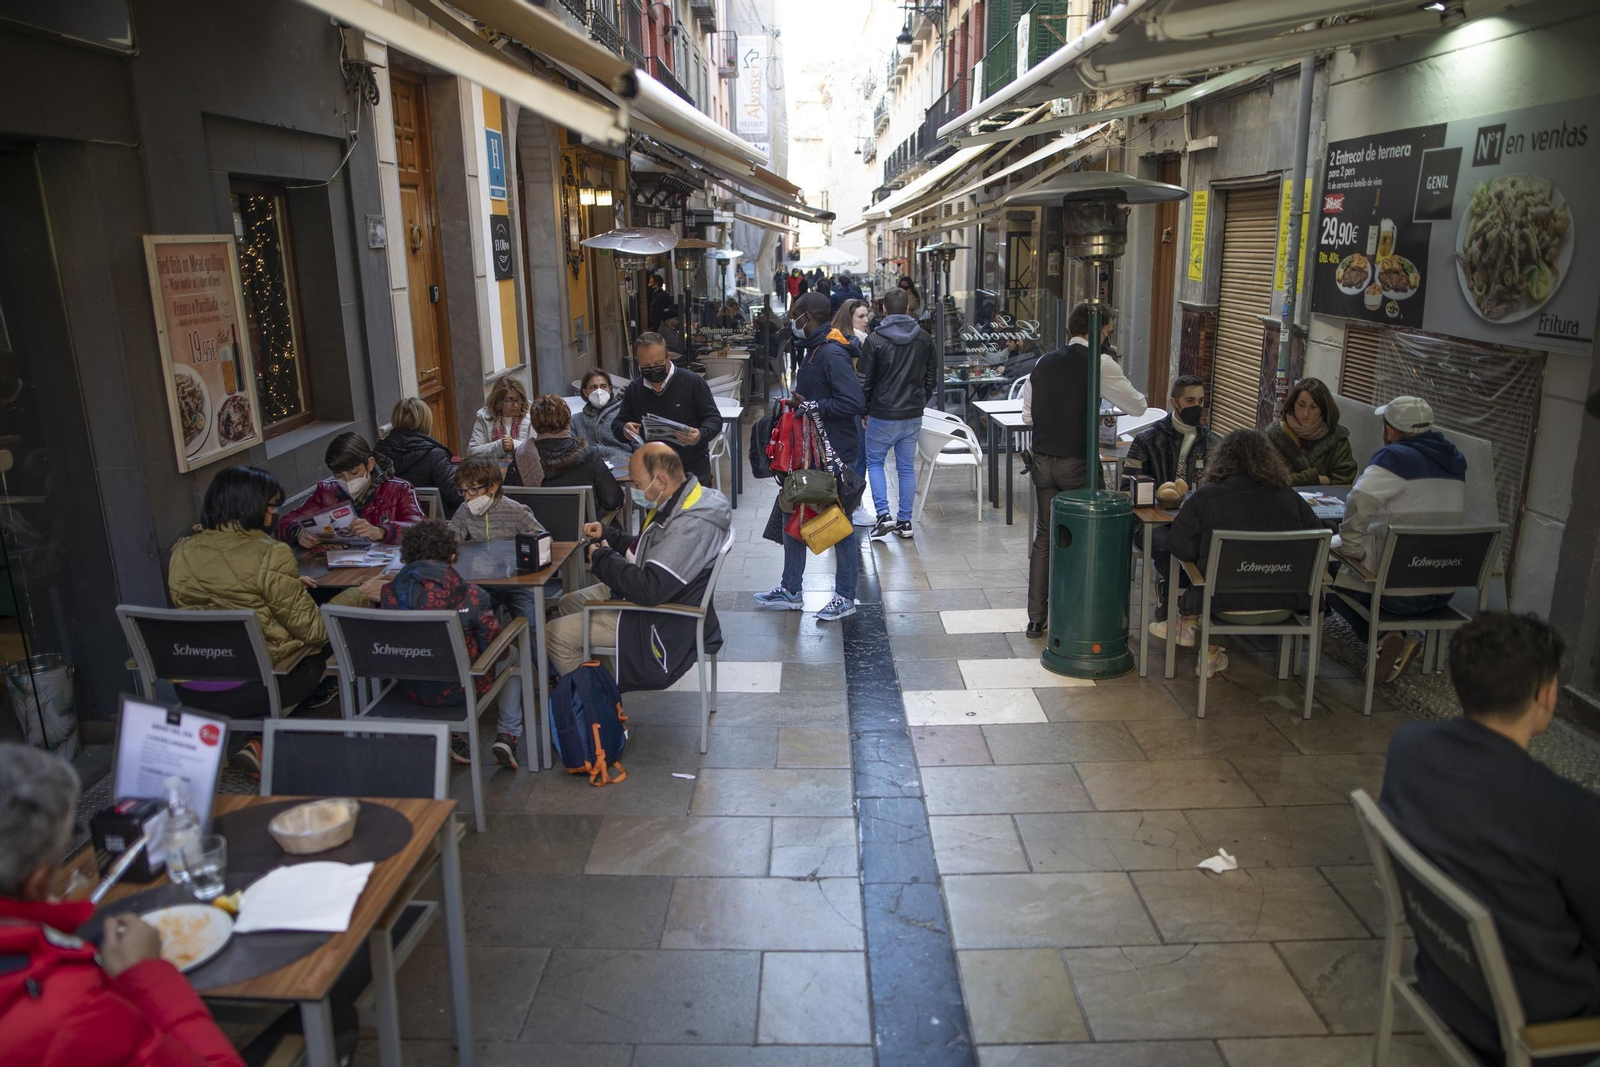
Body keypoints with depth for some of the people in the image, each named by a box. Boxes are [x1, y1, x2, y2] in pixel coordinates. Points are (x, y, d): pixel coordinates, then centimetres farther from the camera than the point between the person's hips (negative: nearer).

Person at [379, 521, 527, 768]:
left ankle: (454, 735, 24)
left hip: (412, 690, 4)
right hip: (457, 687, -3)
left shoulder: (390, 593, -11)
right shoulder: (469, 595, -19)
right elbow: (492, 643, -11)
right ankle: (507, 735, 22)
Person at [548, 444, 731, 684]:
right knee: (569, 603, 21)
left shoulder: (692, 525, -31)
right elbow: (647, 549, 19)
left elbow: (649, 590, -34)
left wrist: (602, 558, -19)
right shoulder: (677, 503, 2)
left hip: (661, 622, -11)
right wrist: (607, 535, 3)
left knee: (555, 634, -9)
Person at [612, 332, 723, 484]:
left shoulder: (693, 382, -7)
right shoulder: (634, 389, 6)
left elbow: (714, 418, -4)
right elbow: (617, 424, 14)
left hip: (694, 471, -3)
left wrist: (701, 435, -26)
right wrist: (624, 430, -12)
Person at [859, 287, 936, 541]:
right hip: (913, 415, 4)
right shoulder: (924, 339, 2)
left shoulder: (875, 340, -11)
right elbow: (932, 379, 8)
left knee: (874, 462, 12)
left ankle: (883, 515, 0)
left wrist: (865, 411, 5)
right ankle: (904, 522, 14)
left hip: (882, 415, -4)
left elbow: (865, 382, -8)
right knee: (907, 467, 11)